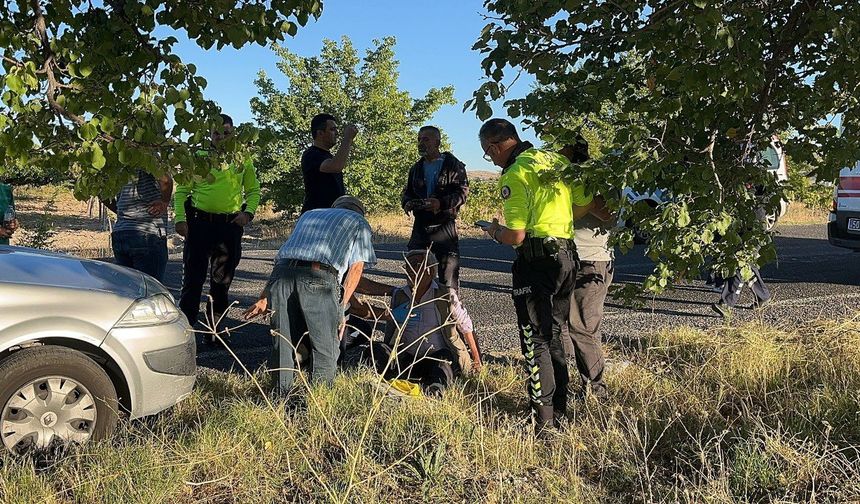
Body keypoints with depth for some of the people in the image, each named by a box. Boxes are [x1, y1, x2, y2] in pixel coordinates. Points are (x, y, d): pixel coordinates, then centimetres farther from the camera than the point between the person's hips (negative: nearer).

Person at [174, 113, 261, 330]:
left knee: (222, 280, 9)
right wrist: (180, 218, -8)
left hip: (231, 225, 2)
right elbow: (182, 190, 4)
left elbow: (253, 191, 14)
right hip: (199, 222, -2)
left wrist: (248, 212, -4)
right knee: (193, 278, -3)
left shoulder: (243, 160, 10)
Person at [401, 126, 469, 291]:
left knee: (448, 273, -4)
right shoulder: (416, 168, 18)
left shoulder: (453, 165, 0)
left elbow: (462, 192, -9)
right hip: (420, 226, 5)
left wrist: (442, 203, -26)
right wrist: (407, 203, -2)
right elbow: (407, 192, 22)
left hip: (444, 226, -5)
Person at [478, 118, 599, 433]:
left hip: (537, 260, -8)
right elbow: (585, 203, 16)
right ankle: (559, 410, 27)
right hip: (567, 256, 8)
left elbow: (516, 236, -17)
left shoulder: (515, 174, -14)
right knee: (553, 336, 18)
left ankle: (542, 420, 6)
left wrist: (494, 231, 3)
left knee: (535, 341, 0)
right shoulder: (555, 159, 10)